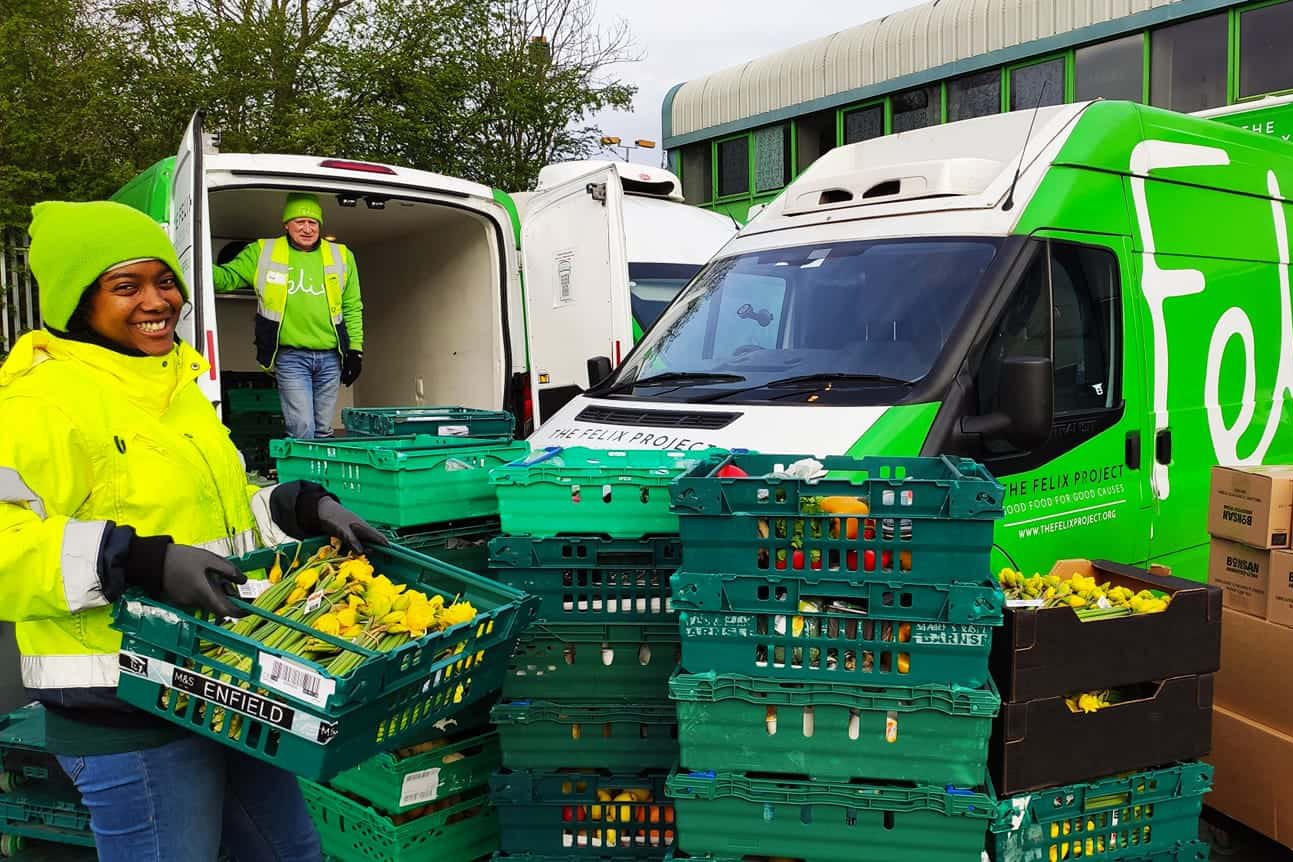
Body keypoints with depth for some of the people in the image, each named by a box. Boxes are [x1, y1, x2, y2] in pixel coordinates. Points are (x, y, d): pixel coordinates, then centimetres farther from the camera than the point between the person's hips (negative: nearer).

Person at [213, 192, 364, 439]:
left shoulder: (341, 256, 10)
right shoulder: (262, 252, 5)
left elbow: (352, 307, 14)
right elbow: (228, 277, 6)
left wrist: (355, 350, 8)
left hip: (330, 357, 3)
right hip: (290, 356, -3)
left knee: (323, 431, 10)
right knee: (302, 431, -11)